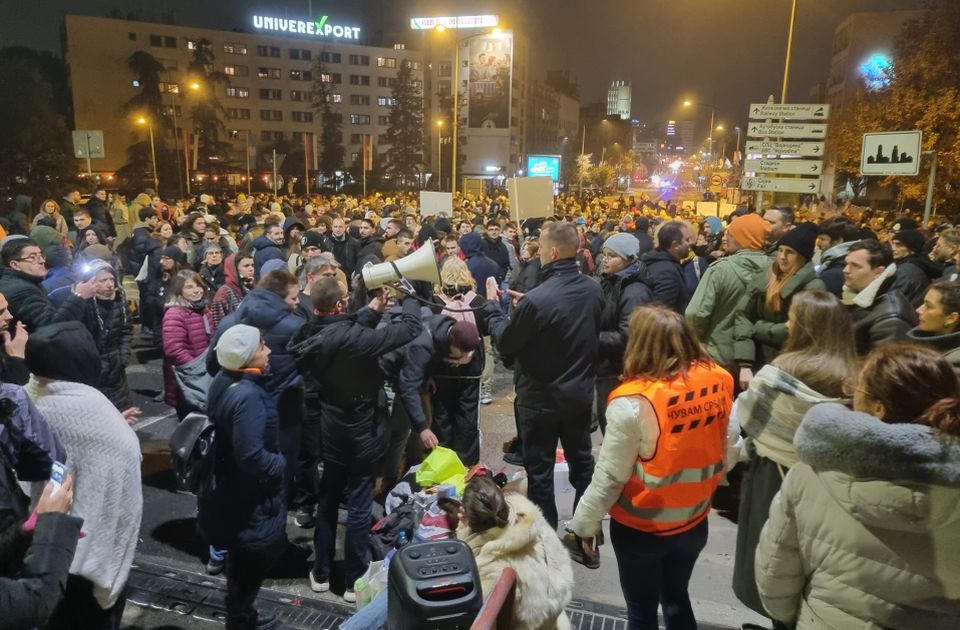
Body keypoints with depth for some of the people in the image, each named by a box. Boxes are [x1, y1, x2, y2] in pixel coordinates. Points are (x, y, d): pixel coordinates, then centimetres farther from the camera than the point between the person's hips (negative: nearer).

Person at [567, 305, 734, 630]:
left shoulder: (633, 403, -28)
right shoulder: (718, 381, -13)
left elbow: (609, 477, -20)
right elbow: (724, 448, -1)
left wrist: (584, 525, -6)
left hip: (641, 528, -4)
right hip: (694, 521, 5)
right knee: (677, 600, 28)